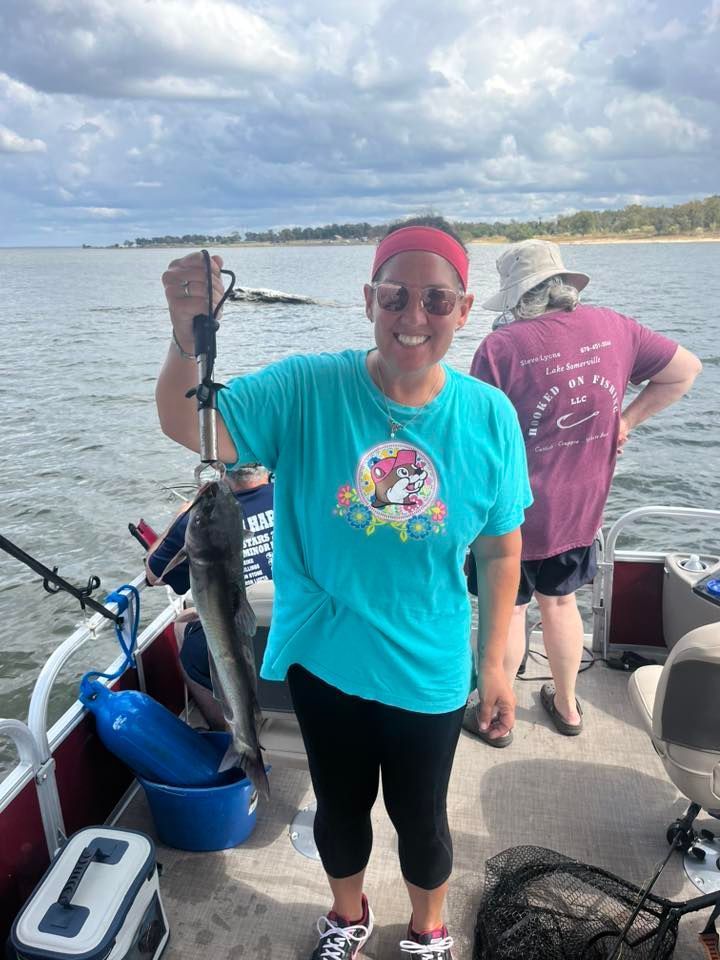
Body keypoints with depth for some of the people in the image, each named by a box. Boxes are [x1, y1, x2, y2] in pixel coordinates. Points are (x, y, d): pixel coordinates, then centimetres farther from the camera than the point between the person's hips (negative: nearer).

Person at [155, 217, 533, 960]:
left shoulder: (489, 417, -13)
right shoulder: (306, 390, -17)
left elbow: (501, 550, -4)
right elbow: (186, 427, -23)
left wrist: (494, 663, -1)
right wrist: (189, 334, -42)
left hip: (427, 670, 0)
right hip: (322, 658, 1)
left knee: (419, 815, 21)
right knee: (340, 804, 25)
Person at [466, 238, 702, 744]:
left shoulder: (501, 347, -22)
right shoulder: (612, 327, -4)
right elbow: (686, 369, 8)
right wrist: (625, 422, 7)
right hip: (581, 509, 5)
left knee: (507, 612, 13)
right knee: (560, 603, 24)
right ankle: (567, 705, 42)